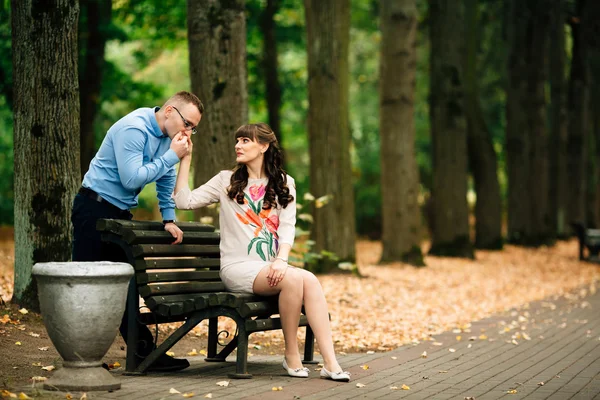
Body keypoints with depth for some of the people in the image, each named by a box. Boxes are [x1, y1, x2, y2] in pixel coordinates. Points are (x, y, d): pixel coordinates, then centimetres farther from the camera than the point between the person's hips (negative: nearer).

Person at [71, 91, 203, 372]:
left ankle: (143, 351, 10)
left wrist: (169, 219, 9)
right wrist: (172, 156, -23)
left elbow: (166, 180, 17)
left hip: (120, 213, 9)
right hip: (94, 209, -9)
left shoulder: (169, 136, 6)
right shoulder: (134, 129, -22)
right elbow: (131, 179, -28)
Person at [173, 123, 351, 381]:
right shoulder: (227, 181, 11)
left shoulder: (283, 184, 15)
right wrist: (186, 157, -1)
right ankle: (291, 356, -17)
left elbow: (287, 227, 1)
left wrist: (281, 259, -17)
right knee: (294, 278, -32)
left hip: (272, 267, 3)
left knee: (310, 280, -30)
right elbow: (184, 201, 0)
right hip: (238, 268, -3)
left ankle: (330, 363, -35)